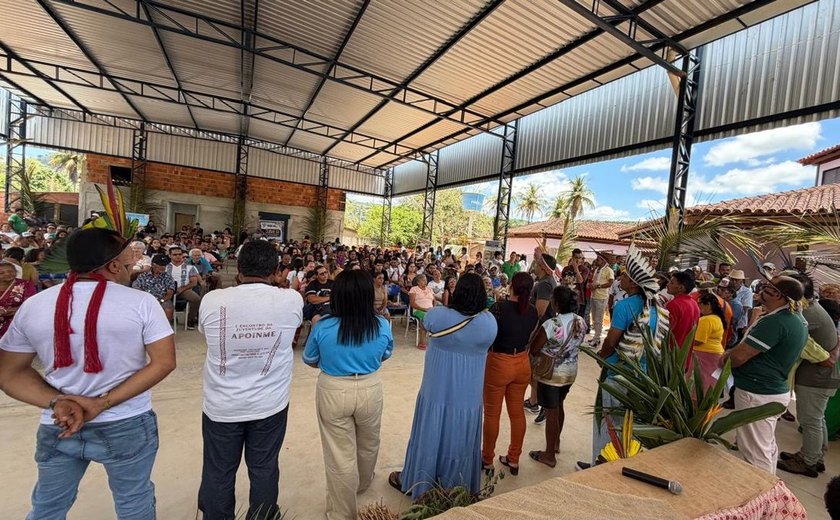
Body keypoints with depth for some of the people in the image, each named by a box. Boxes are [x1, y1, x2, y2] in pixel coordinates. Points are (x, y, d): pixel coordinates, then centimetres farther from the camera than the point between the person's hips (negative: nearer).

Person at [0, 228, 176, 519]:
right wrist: (102, 404, -13)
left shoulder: (32, 306, -3)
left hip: (56, 427, 4)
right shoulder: (141, 302, -16)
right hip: (128, 426, -3)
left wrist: (56, 403, -9)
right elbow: (164, 362, -17)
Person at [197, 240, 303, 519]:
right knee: (264, 470, 19)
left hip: (220, 406, 1)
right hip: (270, 404, 0)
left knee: (218, 472, 21)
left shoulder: (212, 300, -15)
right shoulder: (292, 300, -17)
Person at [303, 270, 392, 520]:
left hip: (333, 392, -2)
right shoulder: (382, 326, -14)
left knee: (340, 454, 16)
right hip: (370, 390, 2)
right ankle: (362, 483, 56)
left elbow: (309, 360, 1)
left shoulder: (323, 327, -17)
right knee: (368, 444, 29)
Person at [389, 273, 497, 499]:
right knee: (459, 439, 20)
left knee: (430, 436, 17)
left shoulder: (438, 314, -20)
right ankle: (456, 487, 41)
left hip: (437, 391, -1)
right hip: (469, 395, 2)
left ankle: (416, 482, 38)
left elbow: (425, 323, 3)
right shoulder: (489, 321, -14)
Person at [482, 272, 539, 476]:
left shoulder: (500, 307, -21)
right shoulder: (532, 311, -5)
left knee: (492, 413, 11)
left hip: (499, 364, -5)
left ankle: (487, 459, 27)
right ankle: (513, 459, 33)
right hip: (522, 364, 5)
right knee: (517, 412, 18)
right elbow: (530, 335, 5)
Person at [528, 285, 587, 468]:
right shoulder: (581, 322, -8)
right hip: (570, 372, 7)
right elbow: (575, 344, 8)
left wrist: (545, 352, 0)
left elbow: (533, 350, -19)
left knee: (551, 413, 8)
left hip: (551, 374, -7)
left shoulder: (550, 325, -28)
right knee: (559, 407, 25)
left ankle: (549, 455, 24)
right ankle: (556, 443, 44)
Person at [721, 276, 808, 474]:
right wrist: (733, 351, -1)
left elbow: (739, 356, -26)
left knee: (756, 453, 3)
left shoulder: (775, 322, -26)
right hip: (776, 390, 10)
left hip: (757, 395, -10)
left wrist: (726, 358, -5)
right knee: (767, 446, 25)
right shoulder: (797, 319, 7)